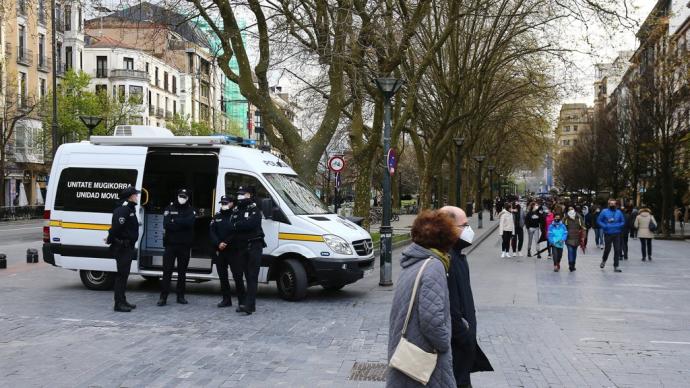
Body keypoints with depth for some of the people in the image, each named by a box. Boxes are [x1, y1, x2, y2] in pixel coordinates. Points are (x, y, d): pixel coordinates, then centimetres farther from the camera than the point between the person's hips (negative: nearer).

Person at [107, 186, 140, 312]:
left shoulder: (130, 209, 16)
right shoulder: (123, 210, -18)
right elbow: (116, 227, -25)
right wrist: (110, 240, -15)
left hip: (127, 247, 10)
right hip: (122, 247, -10)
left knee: (124, 274, 15)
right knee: (121, 275, -7)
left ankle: (122, 301, 24)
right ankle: (119, 304, -4)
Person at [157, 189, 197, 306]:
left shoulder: (191, 210, 7)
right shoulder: (169, 208, 6)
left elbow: (190, 222, -13)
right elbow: (166, 224, -9)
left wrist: (174, 222, -12)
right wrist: (182, 224, -13)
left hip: (185, 245, 1)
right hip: (170, 244, -1)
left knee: (182, 271, 7)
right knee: (167, 271, -4)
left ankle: (181, 296, 14)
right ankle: (163, 297, -3)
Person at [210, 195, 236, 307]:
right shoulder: (217, 217, 14)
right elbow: (211, 232, 6)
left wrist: (226, 243, -18)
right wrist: (218, 244, -9)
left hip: (233, 250, -5)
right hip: (219, 251, 5)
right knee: (222, 276, 8)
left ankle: (242, 301, 0)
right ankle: (226, 299, 16)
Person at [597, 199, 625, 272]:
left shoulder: (619, 212, 5)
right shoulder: (604, 212, -1)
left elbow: (623, 222, 10)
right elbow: (599, 221, 1)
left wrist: (618, 226, -10)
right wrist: (605, 226, -14)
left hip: (617, 234, 2)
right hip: (608, 234, -2)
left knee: (617, 250, -2)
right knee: (607, 249, 5)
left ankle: (616, 266, 4)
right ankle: (604, 261, 36)